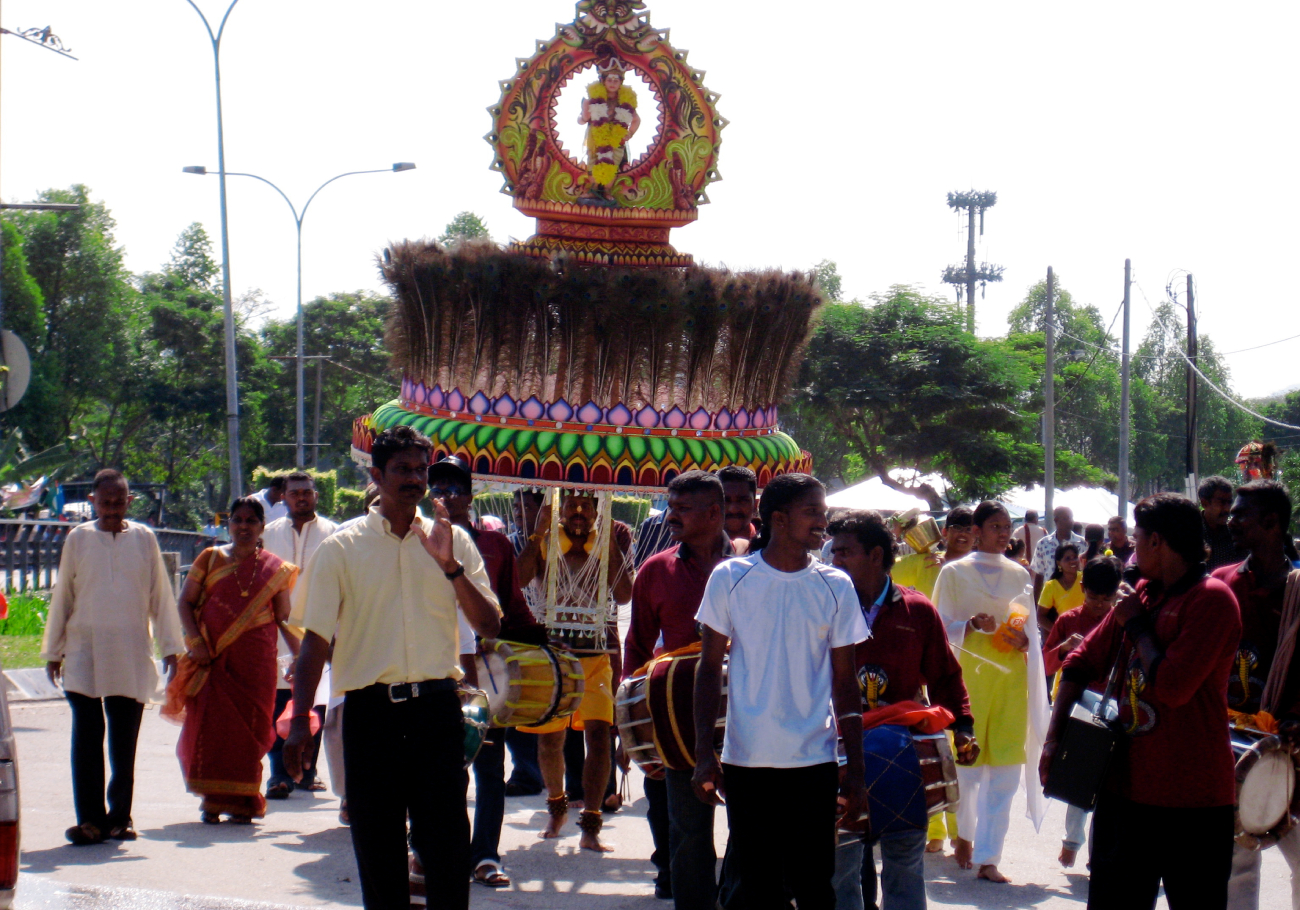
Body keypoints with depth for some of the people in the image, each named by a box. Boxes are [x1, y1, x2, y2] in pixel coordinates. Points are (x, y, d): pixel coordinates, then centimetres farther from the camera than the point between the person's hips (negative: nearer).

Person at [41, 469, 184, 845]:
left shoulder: (143, 538, 5)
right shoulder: (78, 539, 5)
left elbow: (161, 595, 9)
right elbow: (62, 597, 10)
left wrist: (170, 646, 8)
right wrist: (53, 650, 12)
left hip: (132, 655, 1)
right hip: (84, 653, -1)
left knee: (125, 740, 5)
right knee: (86, 737, -5)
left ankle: (119, 816, 13)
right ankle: (90, 818, -2)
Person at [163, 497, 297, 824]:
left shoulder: (275, 569, 9)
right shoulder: (210, 559, 8)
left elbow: (284, 617, 9)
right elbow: (186, 603, 6)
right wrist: (195, 641, -7)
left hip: (255, 659, 0)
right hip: (213, 658, 0)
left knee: (249, 726, -1)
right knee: (210, 723, -4)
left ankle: (241, 801, 8)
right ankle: (212, 800, 5)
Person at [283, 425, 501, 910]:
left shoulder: (452, 540, 9)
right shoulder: (341, 548, 4)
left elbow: (490, 625, 3)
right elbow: (316, 637, 2)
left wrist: (450, 567, -10)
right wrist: (299, 719, -6)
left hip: (436, 706, 1)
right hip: (371, 709, -1)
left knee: (446, 843, -3)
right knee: (376, 846, 4)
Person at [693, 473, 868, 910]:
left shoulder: (835, 587, 3)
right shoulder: (730, 578, 0)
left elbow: (844, 681, 7)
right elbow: (709, 668, 4)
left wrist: (855, 767, 3)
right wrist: (704, 753, -4)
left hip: (814, 761, 1)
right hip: (745, 760, 0)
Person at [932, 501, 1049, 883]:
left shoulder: (1019, 575, 15)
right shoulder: (954, 573, 4)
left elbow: (1033, 630, 18)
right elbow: (941, 629, 1)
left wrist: (1024, 640, -4)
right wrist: (971, 626, -17)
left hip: (1011, 677, 3)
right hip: (968, 675, -3)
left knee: (1006, 770, -5)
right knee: (966, 765, -1)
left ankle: (987, 858, -5)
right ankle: (964, 835, 26)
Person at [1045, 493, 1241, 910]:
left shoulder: (1211, 599, -13)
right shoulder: (1141, 594, 11)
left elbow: (1172, 687, -24)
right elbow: (1083, 661, 15)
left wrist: (1137, 626, -9)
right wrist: (1053, 737, 4)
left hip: (1192, 798, -8)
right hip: (1127, 788, 8)